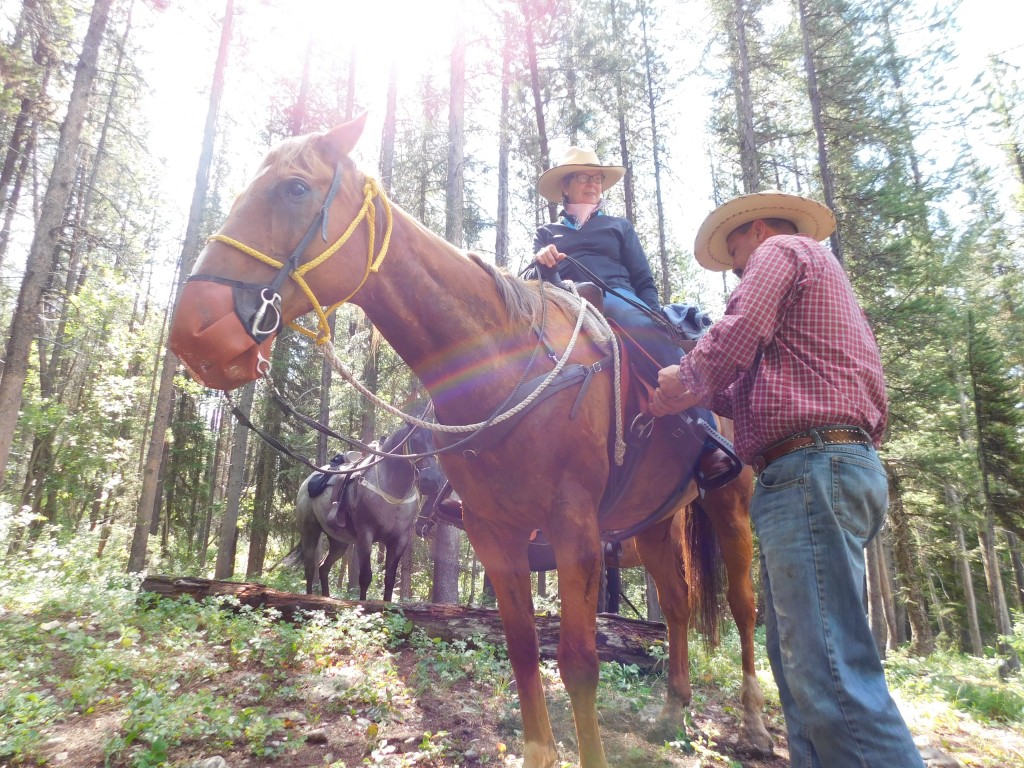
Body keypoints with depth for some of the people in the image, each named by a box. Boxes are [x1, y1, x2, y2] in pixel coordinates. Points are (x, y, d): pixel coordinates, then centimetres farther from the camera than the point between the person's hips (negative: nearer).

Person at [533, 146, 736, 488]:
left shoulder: (618, 226, 31)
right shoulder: (546, 233, 32)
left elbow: (643, 280, 22)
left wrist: (656, 321, 4)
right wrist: (540, 261, -8)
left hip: (616, 299, 0)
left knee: (662, 346, -33)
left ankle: (707, 447, -36)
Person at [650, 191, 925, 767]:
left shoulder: (779, 250, 5)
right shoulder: (821, 275, 33)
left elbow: (734, 339, -12)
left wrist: (685, 385, 5)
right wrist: (706, 392, 22)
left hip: (811, 469, -11)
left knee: (829, 673, -16)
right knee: (799, 660, 10)